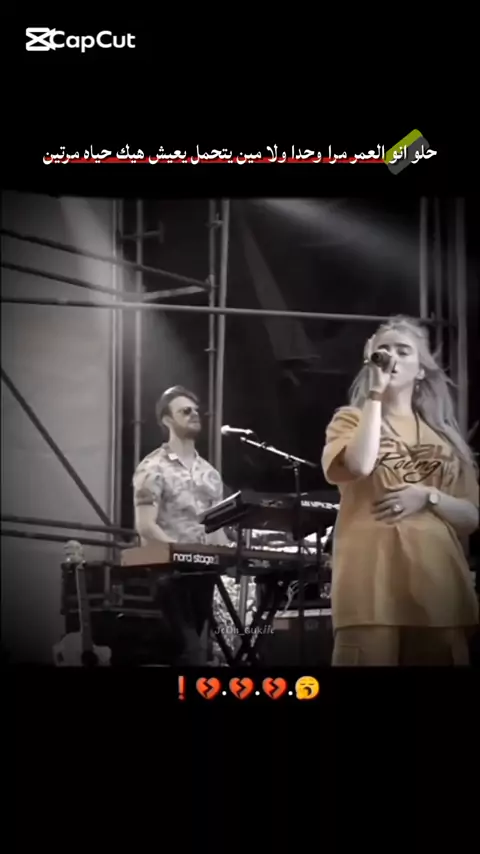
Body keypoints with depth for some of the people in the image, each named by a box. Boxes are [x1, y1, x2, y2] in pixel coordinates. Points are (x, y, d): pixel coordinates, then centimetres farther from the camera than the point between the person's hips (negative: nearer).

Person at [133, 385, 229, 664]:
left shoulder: (210, 473, 16)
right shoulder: (153, 468, -5)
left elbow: (216, 525, 16)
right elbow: (145, 526, -13)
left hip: (203, 571, 7)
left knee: (195, 647, 9)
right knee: (190, 650, -13)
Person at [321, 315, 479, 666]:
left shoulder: (445, 435, 18)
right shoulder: (351, 419, 11)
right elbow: (359, 466, -13)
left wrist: (427, 497, -5)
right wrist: (375, 395, -5)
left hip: (439, 584, 3)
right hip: (371, 583, -3)